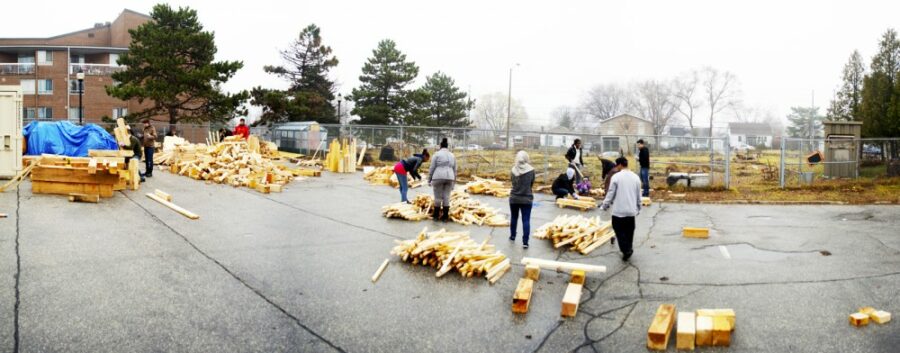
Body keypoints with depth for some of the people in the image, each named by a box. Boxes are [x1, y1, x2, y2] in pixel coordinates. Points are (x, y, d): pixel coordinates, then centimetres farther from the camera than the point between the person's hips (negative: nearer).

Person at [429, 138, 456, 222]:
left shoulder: (437, 154, 1)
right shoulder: (452, 155, 15)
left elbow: (432, 168, -2)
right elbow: (454, 170, 17)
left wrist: (429, 180, 4)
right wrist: (454, 182, 22)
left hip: (438, 177, -4)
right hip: (449, 178, 4)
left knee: (438, 197, 2)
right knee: (446, 197, 5)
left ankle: (436, 215, 9)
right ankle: (445, 216, 6)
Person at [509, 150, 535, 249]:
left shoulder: (514, 169, -7)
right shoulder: (531, 170, -9)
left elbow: (512, 180, 6)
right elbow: (532, 183, 3)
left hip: (514, 198, 2)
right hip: (526, 199, -2)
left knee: (514, 218, 21)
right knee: (526, 220, 0)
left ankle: (512, 236, 37)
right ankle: (525, 242, -4)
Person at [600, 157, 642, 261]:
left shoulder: (616, 177, -10)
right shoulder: (635, 177, 5)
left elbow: (611, 194, -9)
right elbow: (638, 196, 12)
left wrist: (605, 206, 4)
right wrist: (638, 208, 24)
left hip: (619, 210, -5)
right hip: (631, 210, 5)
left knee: (620, 231, 3)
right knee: (629, 231, 15)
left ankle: (626, 250, -8)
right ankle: (628, 250, 22)